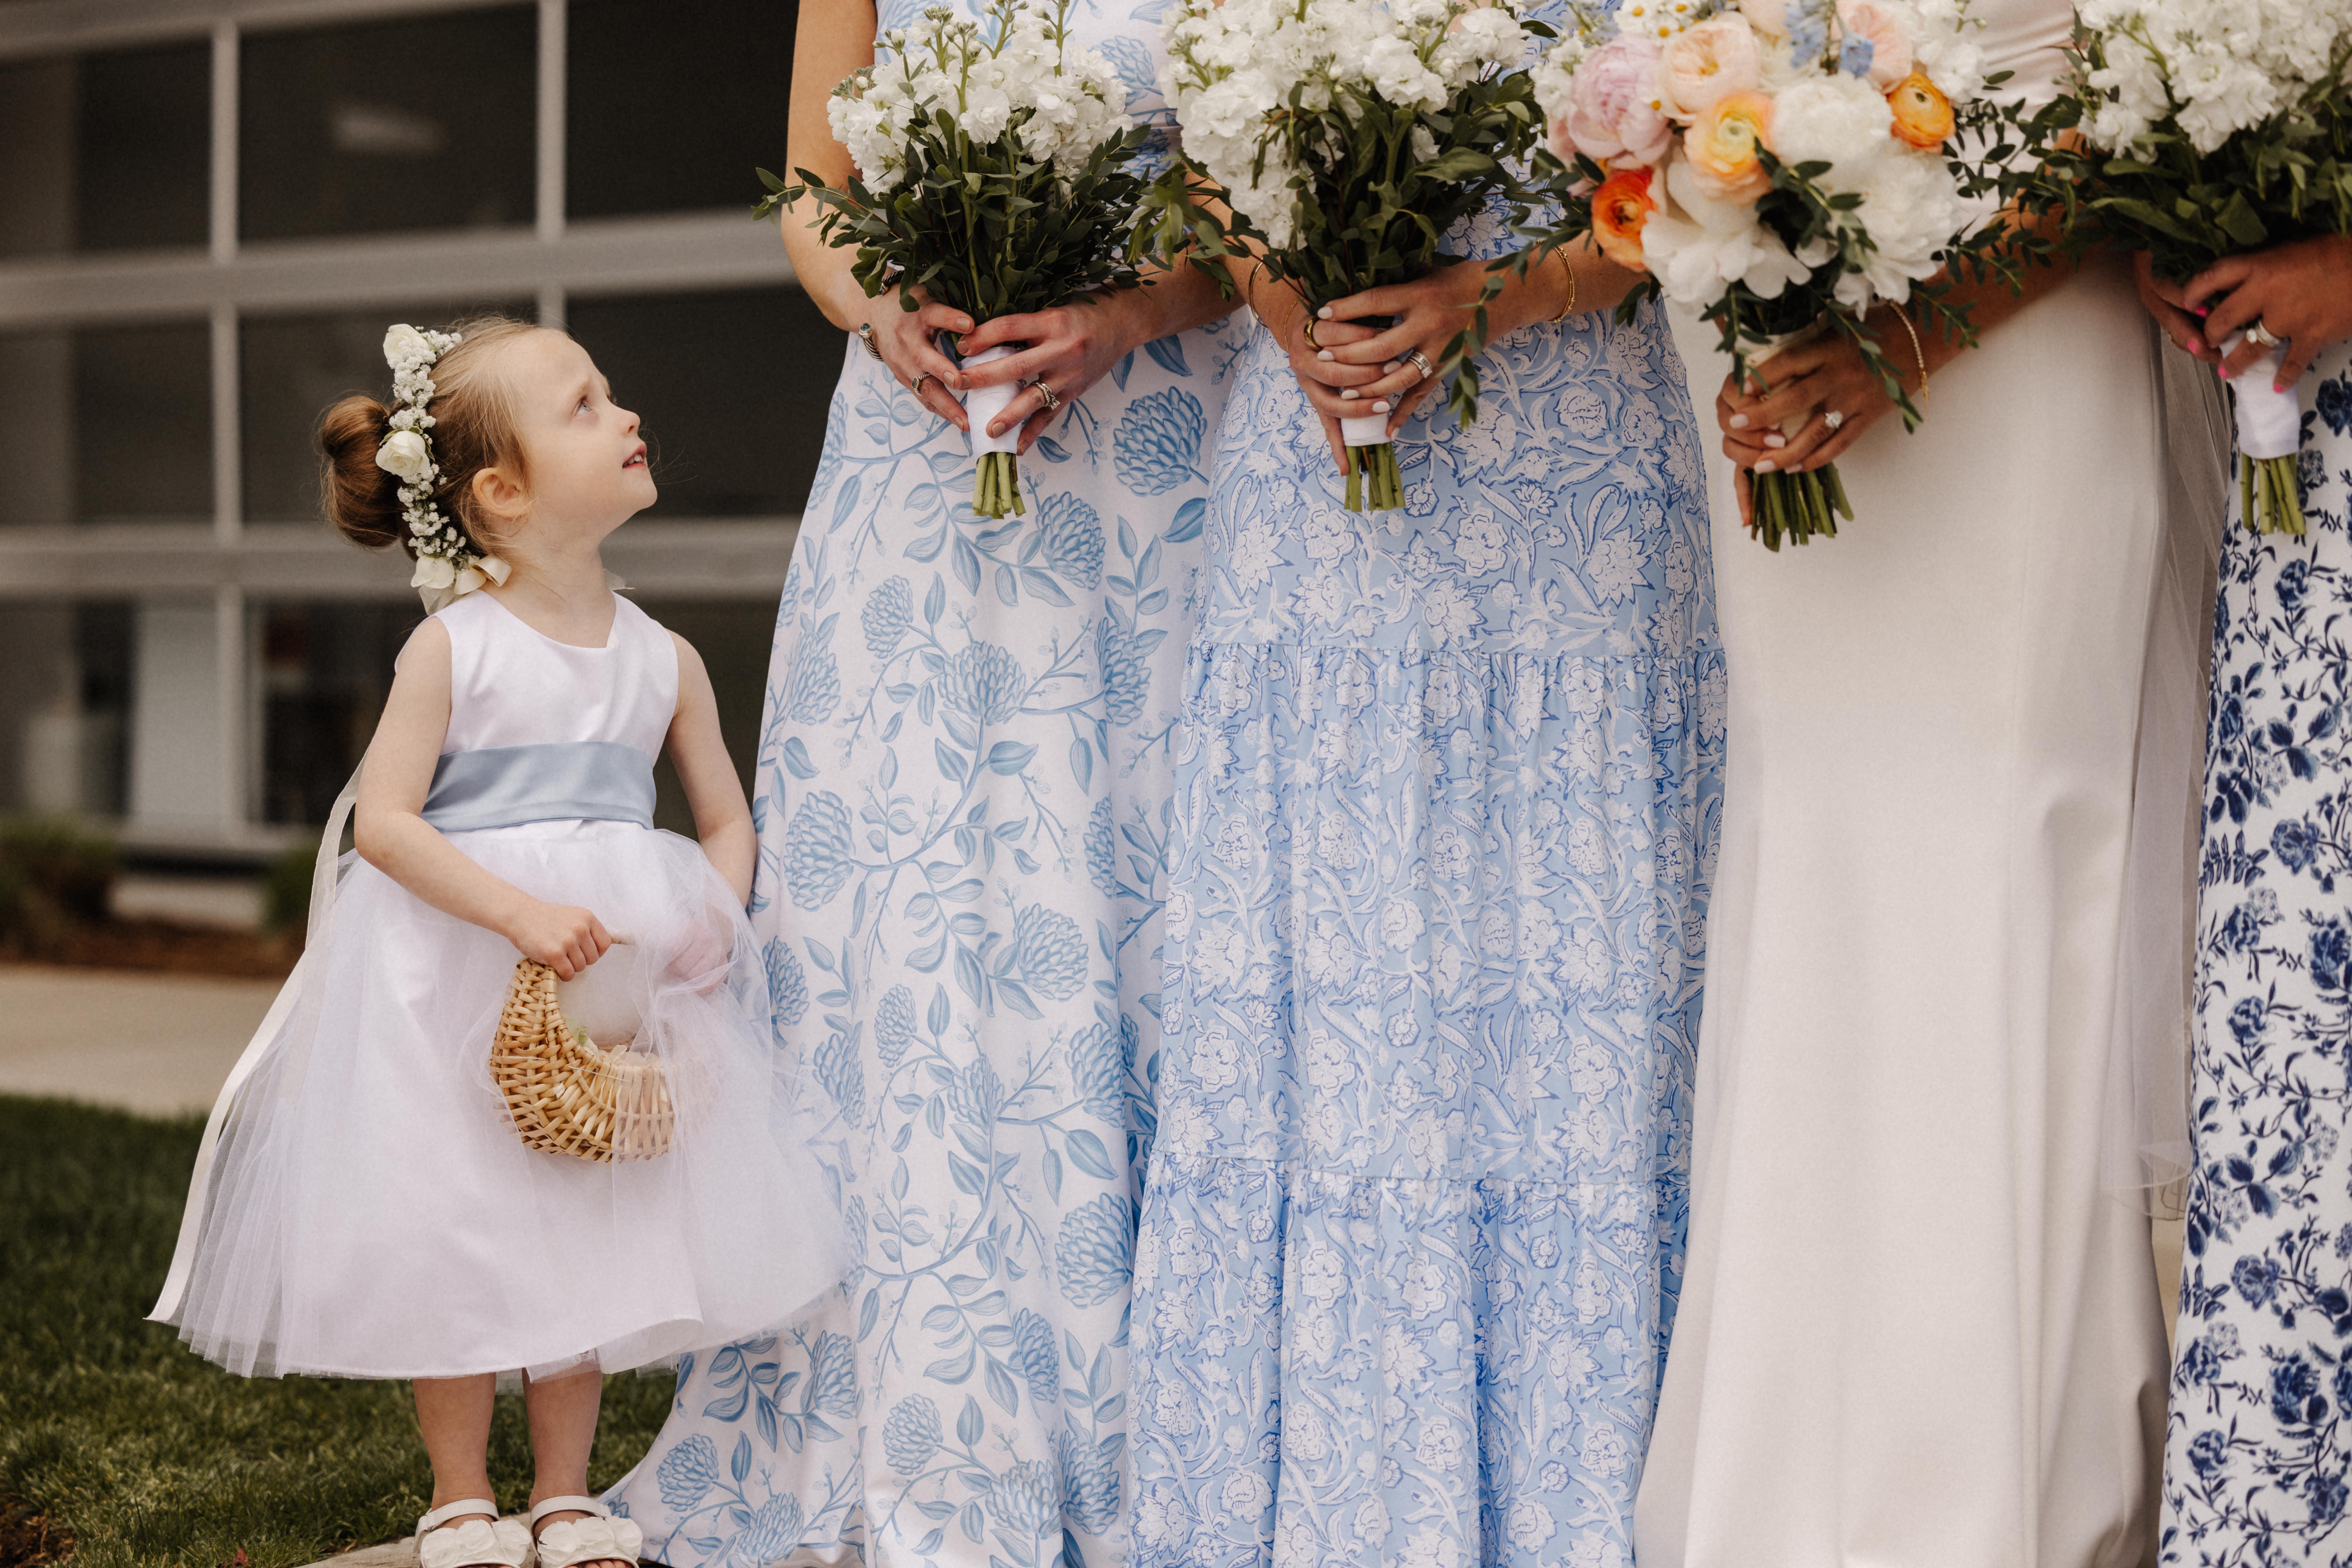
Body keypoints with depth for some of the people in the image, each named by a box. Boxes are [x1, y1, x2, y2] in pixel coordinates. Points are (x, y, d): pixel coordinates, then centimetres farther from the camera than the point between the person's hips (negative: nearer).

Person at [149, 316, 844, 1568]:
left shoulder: (664, 661, 3)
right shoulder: (453, 648, -9)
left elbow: (727, 820, 9)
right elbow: (381, 818, -14)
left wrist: (708, 931, -10)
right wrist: (519, 913, -25)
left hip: (616, 989, 4)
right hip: (457, 990, -3)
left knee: (594, 1239, 9)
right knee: (457, 1236, 3)